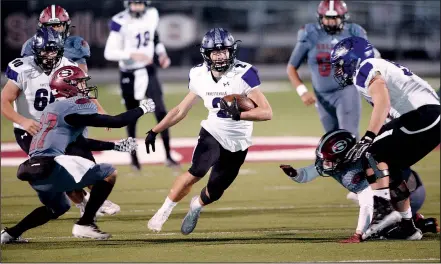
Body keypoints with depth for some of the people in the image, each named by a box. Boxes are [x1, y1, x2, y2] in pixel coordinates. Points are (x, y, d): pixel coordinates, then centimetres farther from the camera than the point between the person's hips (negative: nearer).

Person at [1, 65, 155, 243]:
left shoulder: (53, 108, 24)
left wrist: (114, 146, 33)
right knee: (109, 173, -1)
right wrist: (142, 109, 8)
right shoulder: (74, 107, -6)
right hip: (51, 166, -10)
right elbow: (115, 122, -7)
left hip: (35, 170, 10)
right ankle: (84, 224, -1)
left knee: (58, 208, 34)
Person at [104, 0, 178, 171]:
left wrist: (161, 54, 1)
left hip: (148, 72, 3)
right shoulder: (121, 22, -18)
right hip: (129, 75, -3)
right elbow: (109, 53, -18)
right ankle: (134, 158, 24)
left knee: (161, 112, -8)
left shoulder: (152, 15, -1)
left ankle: (168, 156, -2)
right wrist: (132, 55, -30)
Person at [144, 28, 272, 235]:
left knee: (214, 192, 5)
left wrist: (239, 114, -38)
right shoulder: (200, 76, -6)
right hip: (212, 133, 1)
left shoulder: (243, 75, -20)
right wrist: (155, 131, 8)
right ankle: (163, 212, -9)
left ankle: (196, 206, 41)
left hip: (237, 143, -1)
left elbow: (267, 112, -24)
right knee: (196, 173, -25)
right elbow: (181, 110, 8)